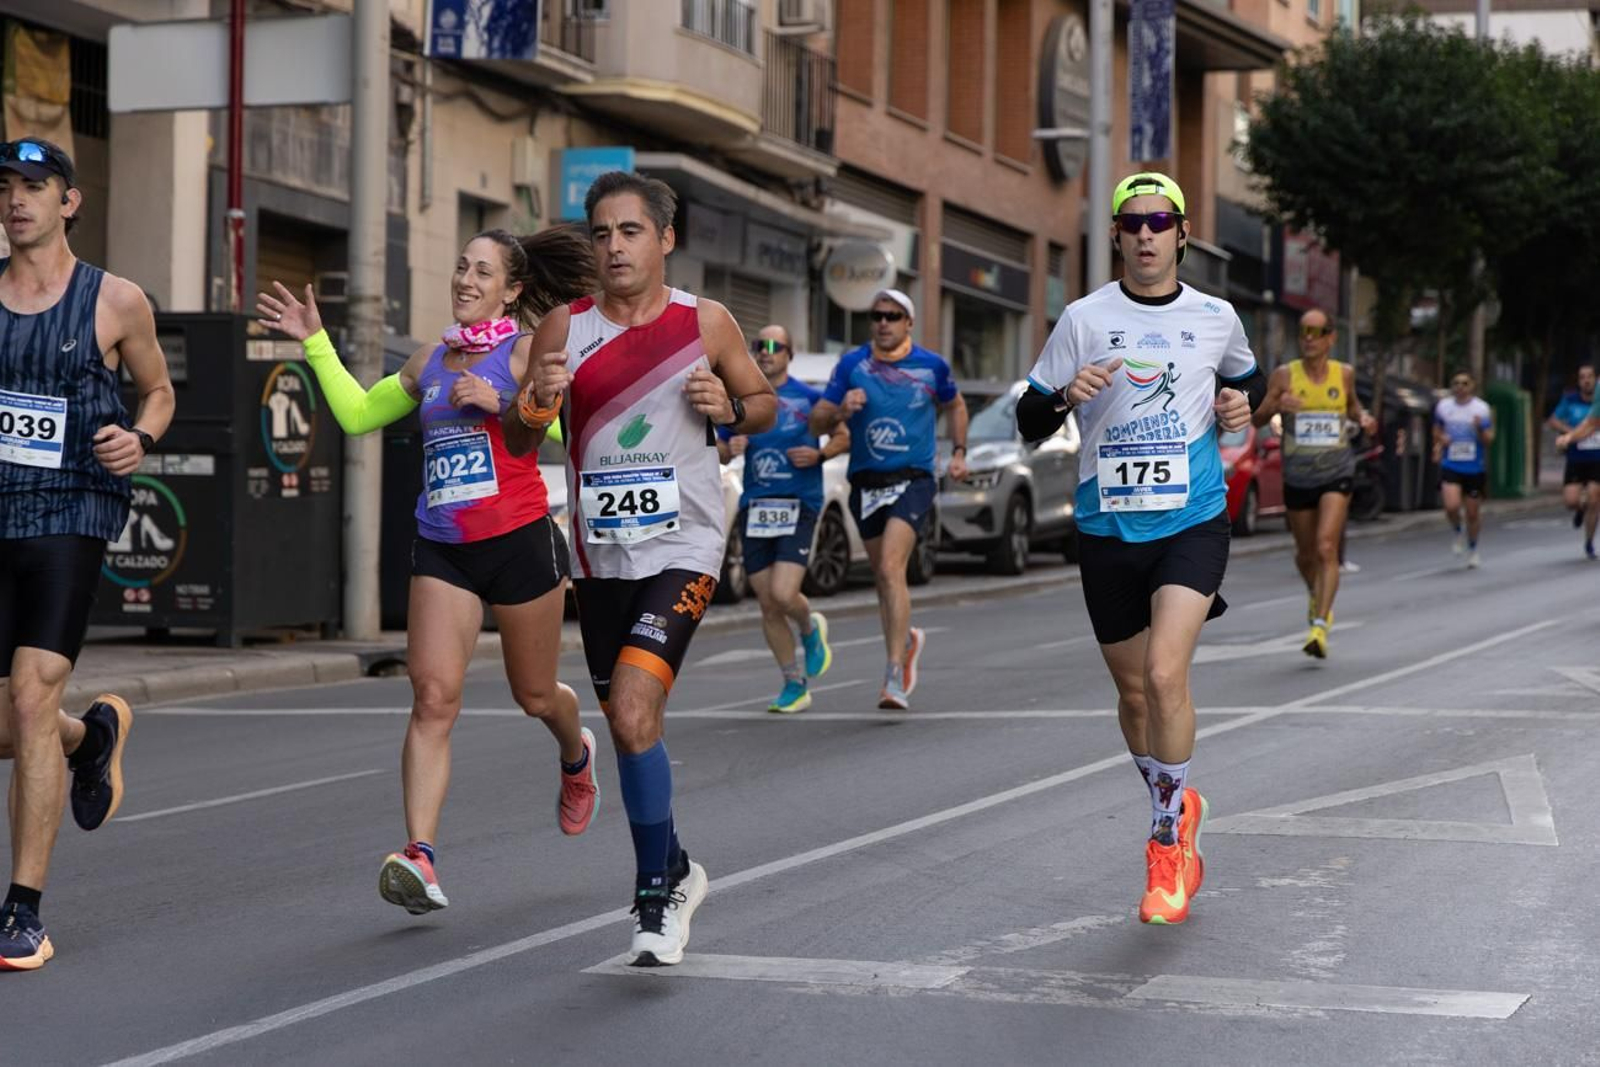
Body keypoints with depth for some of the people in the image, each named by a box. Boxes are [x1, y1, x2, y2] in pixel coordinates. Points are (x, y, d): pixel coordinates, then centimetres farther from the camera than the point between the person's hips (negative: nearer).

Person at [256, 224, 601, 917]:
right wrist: (315, 342, 18)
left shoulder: (528, 349, -3)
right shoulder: (432, 360, 13)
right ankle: (420, 856, -21)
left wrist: (502, 405, -23)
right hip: (442, 548, 3)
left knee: (534, 696, 14)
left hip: (520, 540, -3)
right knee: (433, 696, -13)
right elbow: (359, 414, 23)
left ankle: (576, 758, 52)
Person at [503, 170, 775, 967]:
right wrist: (536, 403, -15)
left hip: (682, 551, -4)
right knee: (629, 728, 13)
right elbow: (518, 444, 7)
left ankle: (655, 897, -7)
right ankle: (676, 871, 34)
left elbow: (764, 403, 11)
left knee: (632, 714, -20)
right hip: (601, 559, 4)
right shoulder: (564, 327, 2)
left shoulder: (706, 324, -3)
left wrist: (730, 408, -11)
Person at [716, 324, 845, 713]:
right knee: (768, 607, 3)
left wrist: (819, 454, -11)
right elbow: (719, 450, 16)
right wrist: (729, 449, -7)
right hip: (755, 507, 4)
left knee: (783, 594, -18)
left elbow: (843, 437, 8)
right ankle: (794, 686, 17)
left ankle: (811, 629, 17)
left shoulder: (809, 398, 1)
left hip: (799, 505, -4)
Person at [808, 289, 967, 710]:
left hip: (913, 481, -3)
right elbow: (817, 423, 2)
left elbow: (955, 406, 21)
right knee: (882, 576, 13)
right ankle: (907, 639, 43)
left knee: (891, 569, -20)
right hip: (865, 483, 3)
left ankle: (896, 675, -24)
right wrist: (840, 411, -18)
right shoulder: (851, 364, 1)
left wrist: (959, 452, 10)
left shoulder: (932, 366, 1)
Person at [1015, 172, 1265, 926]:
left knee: (1165, 672, -20)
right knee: (1133, 691, 10)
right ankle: (1177, 808, 36)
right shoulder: (1085, 319, 0)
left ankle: (1168, 838, -5)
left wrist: (1243, 405, 2)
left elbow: (1249, 380, 25)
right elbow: (1029, 421, 2)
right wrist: (1067, 395, -19)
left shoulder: (1216, 318, 5)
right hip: (1108, 528, 2)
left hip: (1193, 522, -1)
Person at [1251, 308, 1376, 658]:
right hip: (1298, 476, 1)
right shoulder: (1284, 376, -4)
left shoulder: (1344, 373, 1)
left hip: (1337, 474, -1)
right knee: (1306, 553, 14)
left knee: (1327, 548, -18)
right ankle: (1317, 597, 46)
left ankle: (1320, 624, -22)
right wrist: (1275, 404, -22)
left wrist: (1363, 418, 0)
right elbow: (1256, 419, -1)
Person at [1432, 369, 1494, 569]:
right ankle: (1459, 533, 12)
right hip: (1450, 466, 1)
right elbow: (1437, 429, 21)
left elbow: (1489, 440, -6)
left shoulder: (1481, 408, -6)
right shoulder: (1443, 406, 2)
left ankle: (1473, 550, 30)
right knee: (1451, 506, -20)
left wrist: (1480, 430, -26)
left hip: (1475, 468, -1)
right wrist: (1439, 441, 0)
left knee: (1472, 513, 8)